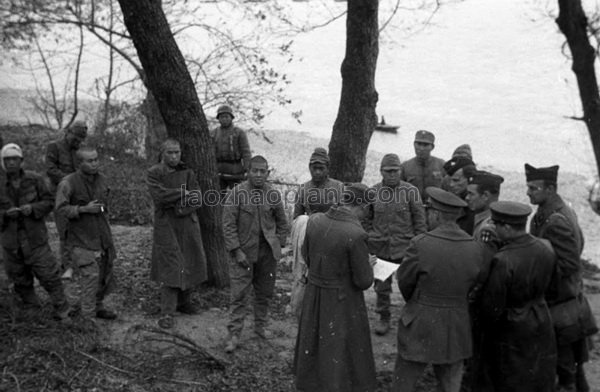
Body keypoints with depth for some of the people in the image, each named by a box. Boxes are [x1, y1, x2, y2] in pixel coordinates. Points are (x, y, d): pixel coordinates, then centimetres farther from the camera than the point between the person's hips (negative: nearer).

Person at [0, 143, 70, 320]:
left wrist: (32, 208, -20)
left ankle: (63, 313, 10)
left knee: (49, 275, -2)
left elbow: (49, 202, -3)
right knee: (20, 280, 14)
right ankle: (32, 309, 33)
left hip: (35, 237, -2)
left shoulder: (35, 179, -6)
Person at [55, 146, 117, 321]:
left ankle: (98, 307, 31)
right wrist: (84, 209, -26)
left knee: (105, 272, 12)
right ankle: (88, 316, 3)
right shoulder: (69, 182, -14)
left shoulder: (101, 179, 6)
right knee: (89, 276, -10)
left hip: (102, 235, 7)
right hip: (81, 239, -6)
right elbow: (60, 208, -19)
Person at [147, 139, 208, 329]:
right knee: (169, 268, -6)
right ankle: (167, 313, 0)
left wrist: (179, 208, -17)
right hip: (166, 227, -4)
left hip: (188, 226, 4)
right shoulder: (154, 173, -2)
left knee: (190, 265, 10)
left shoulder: (188, 173, 6)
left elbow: (196, 200, -3)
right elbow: (160, 195, -18)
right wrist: (183, 193, -11)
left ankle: (184, 302, 30)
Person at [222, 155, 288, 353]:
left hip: (267, 253, 4)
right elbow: (228, 224, -10)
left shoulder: (273, 195, 1)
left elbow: (282, 223, 12)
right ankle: (234, 334, 7)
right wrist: (236, 251, -14)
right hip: (244, 251, -3)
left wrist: (278, 245, 4)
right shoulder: (237, 193, -9)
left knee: (265, 292, 14)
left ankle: (260, 325, 32)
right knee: (239, 295, -2)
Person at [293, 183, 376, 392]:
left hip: (314, 297, 6)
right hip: (343, 303, -6)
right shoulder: (355, 234, -25)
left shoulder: (314, 220, -8)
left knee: (315, 349, 26)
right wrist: (368, 265, 2)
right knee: (342, 356, 15)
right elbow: (363, 281, -18)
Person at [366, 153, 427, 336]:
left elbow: (420, 220, -1)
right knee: (381, 286, 10)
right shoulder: (373, 192, 1)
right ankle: (384, 318, 27)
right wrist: (369, 242, 6)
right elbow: (367, 220, 10)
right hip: (380, 248, 2)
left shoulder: (411, 191, -5)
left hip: (405, 247, -2)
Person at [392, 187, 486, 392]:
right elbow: (474, 283, 4)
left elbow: (404, 281, -6)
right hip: (457, 330, 4)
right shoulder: (476, 248, -8)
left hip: (420, 326, -4)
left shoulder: (421, 244, -20)